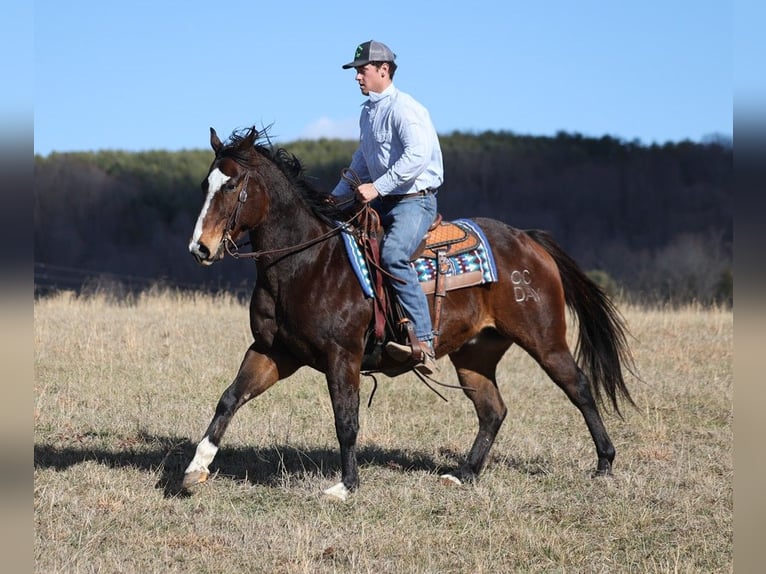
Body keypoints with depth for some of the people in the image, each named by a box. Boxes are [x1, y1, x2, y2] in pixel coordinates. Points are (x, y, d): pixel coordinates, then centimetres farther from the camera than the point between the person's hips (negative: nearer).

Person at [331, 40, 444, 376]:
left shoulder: (403, 108, -14)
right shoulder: (368, 112, 16)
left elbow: (417, 155, -30)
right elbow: (361, 161, 30)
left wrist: (377, 187, -31)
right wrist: (336, 197, 21)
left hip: (415, 200, -10)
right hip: (383, 201, 10)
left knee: (392, 255, -33)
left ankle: (424, 344, -36)